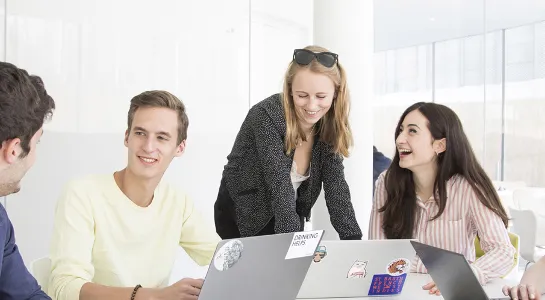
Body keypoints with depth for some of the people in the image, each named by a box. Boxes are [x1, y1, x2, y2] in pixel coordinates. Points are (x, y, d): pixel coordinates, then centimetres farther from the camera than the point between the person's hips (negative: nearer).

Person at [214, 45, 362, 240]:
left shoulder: (329, 125, -10)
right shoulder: (267, 116, -27)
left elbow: (336, 187, -15)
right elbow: (281, 188, -34)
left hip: (291, 218, 5)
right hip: (243, 220, -5)